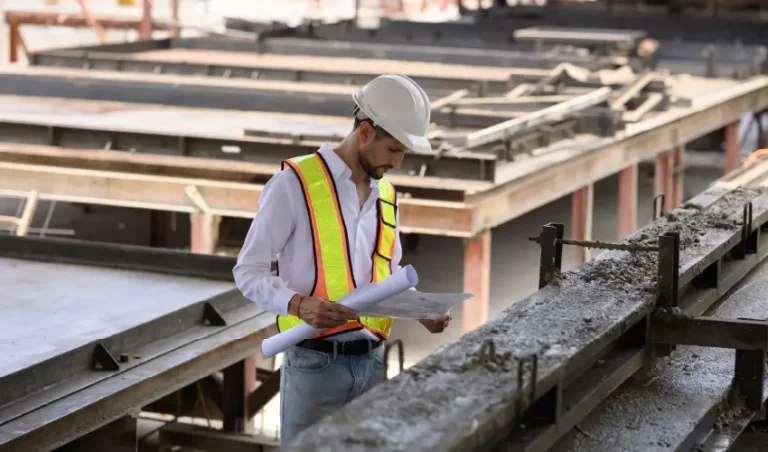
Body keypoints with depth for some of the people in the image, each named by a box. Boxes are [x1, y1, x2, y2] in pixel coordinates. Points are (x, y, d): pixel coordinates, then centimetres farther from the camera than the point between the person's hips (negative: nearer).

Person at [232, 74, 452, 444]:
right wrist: (298, 304, -26)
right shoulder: (295, 183, -10)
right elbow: (248, 271, -9)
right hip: (314, 363, -6)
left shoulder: (386, 195, 12)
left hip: (371, 362, 6)